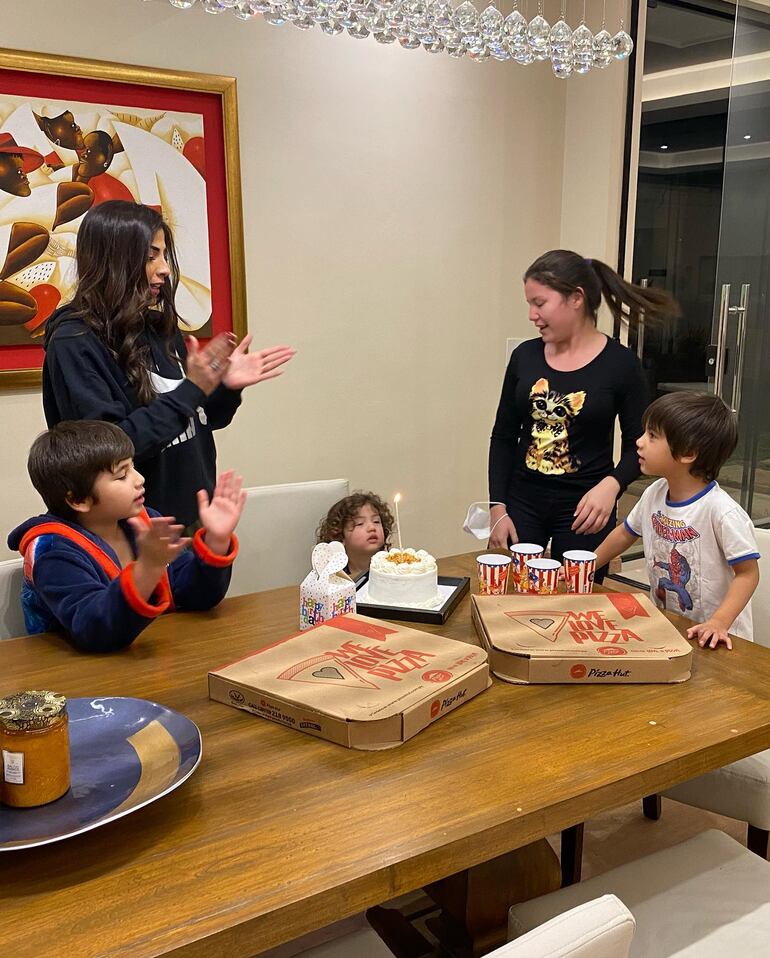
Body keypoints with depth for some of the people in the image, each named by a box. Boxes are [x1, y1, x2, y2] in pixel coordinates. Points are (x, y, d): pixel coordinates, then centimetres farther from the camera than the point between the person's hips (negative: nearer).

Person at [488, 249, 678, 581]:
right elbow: (503, 437, 6)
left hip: (584, 511, -2)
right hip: (522, 503, 3)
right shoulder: (525, 356, 2)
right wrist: (498, 509, 0)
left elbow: (637, 445, -1)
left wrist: (611, 485, -20)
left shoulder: (620, 363, -7)